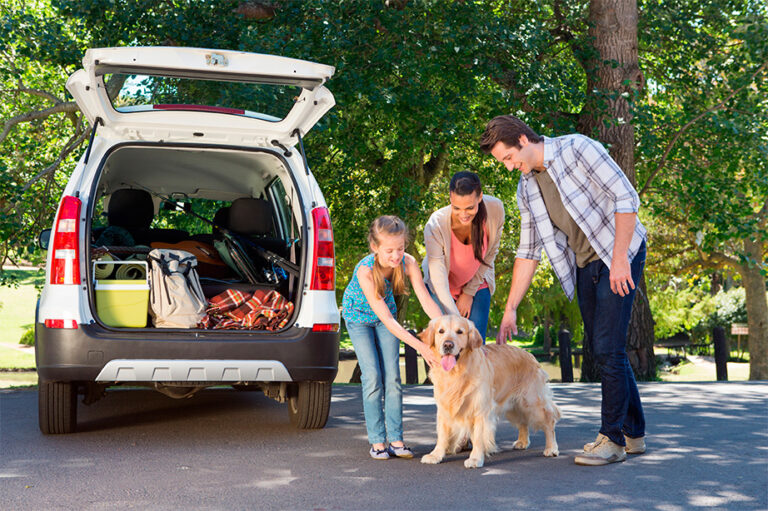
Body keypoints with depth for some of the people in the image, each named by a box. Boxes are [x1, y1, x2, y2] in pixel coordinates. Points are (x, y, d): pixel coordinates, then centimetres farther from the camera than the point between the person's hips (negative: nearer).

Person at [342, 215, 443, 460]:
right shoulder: (365, 270, -37)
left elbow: (426, 300, -26)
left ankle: (396, 439, 1)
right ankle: (377, 441, -2)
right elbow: (385, 318, -38)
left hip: (386, 316, 3)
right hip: (359, 315, -3)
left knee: (392, 376, -3)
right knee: (373, 377, -9)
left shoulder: (407, 263, -26)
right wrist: (420, 346, -44)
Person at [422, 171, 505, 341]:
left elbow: (491, 253, -7)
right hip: (443, 286, -2)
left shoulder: (495, 209, -26)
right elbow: (439, 283, -35)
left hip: (477, 282, 2)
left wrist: (469, 292, -6)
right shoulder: (435, 226, -35)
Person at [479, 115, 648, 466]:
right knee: (599, 347, 8)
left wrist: (619, 259, -22)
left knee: (607, 347, -12)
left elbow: (626, 197, -17)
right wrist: (510, 309, 6)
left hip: (620, 256, -7)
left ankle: (613, 438, -3)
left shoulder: (576, 149, -14)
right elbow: (528, 251, 10)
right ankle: (634, 433, 20)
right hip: (584, 266, 7)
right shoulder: (526, 188, 7)